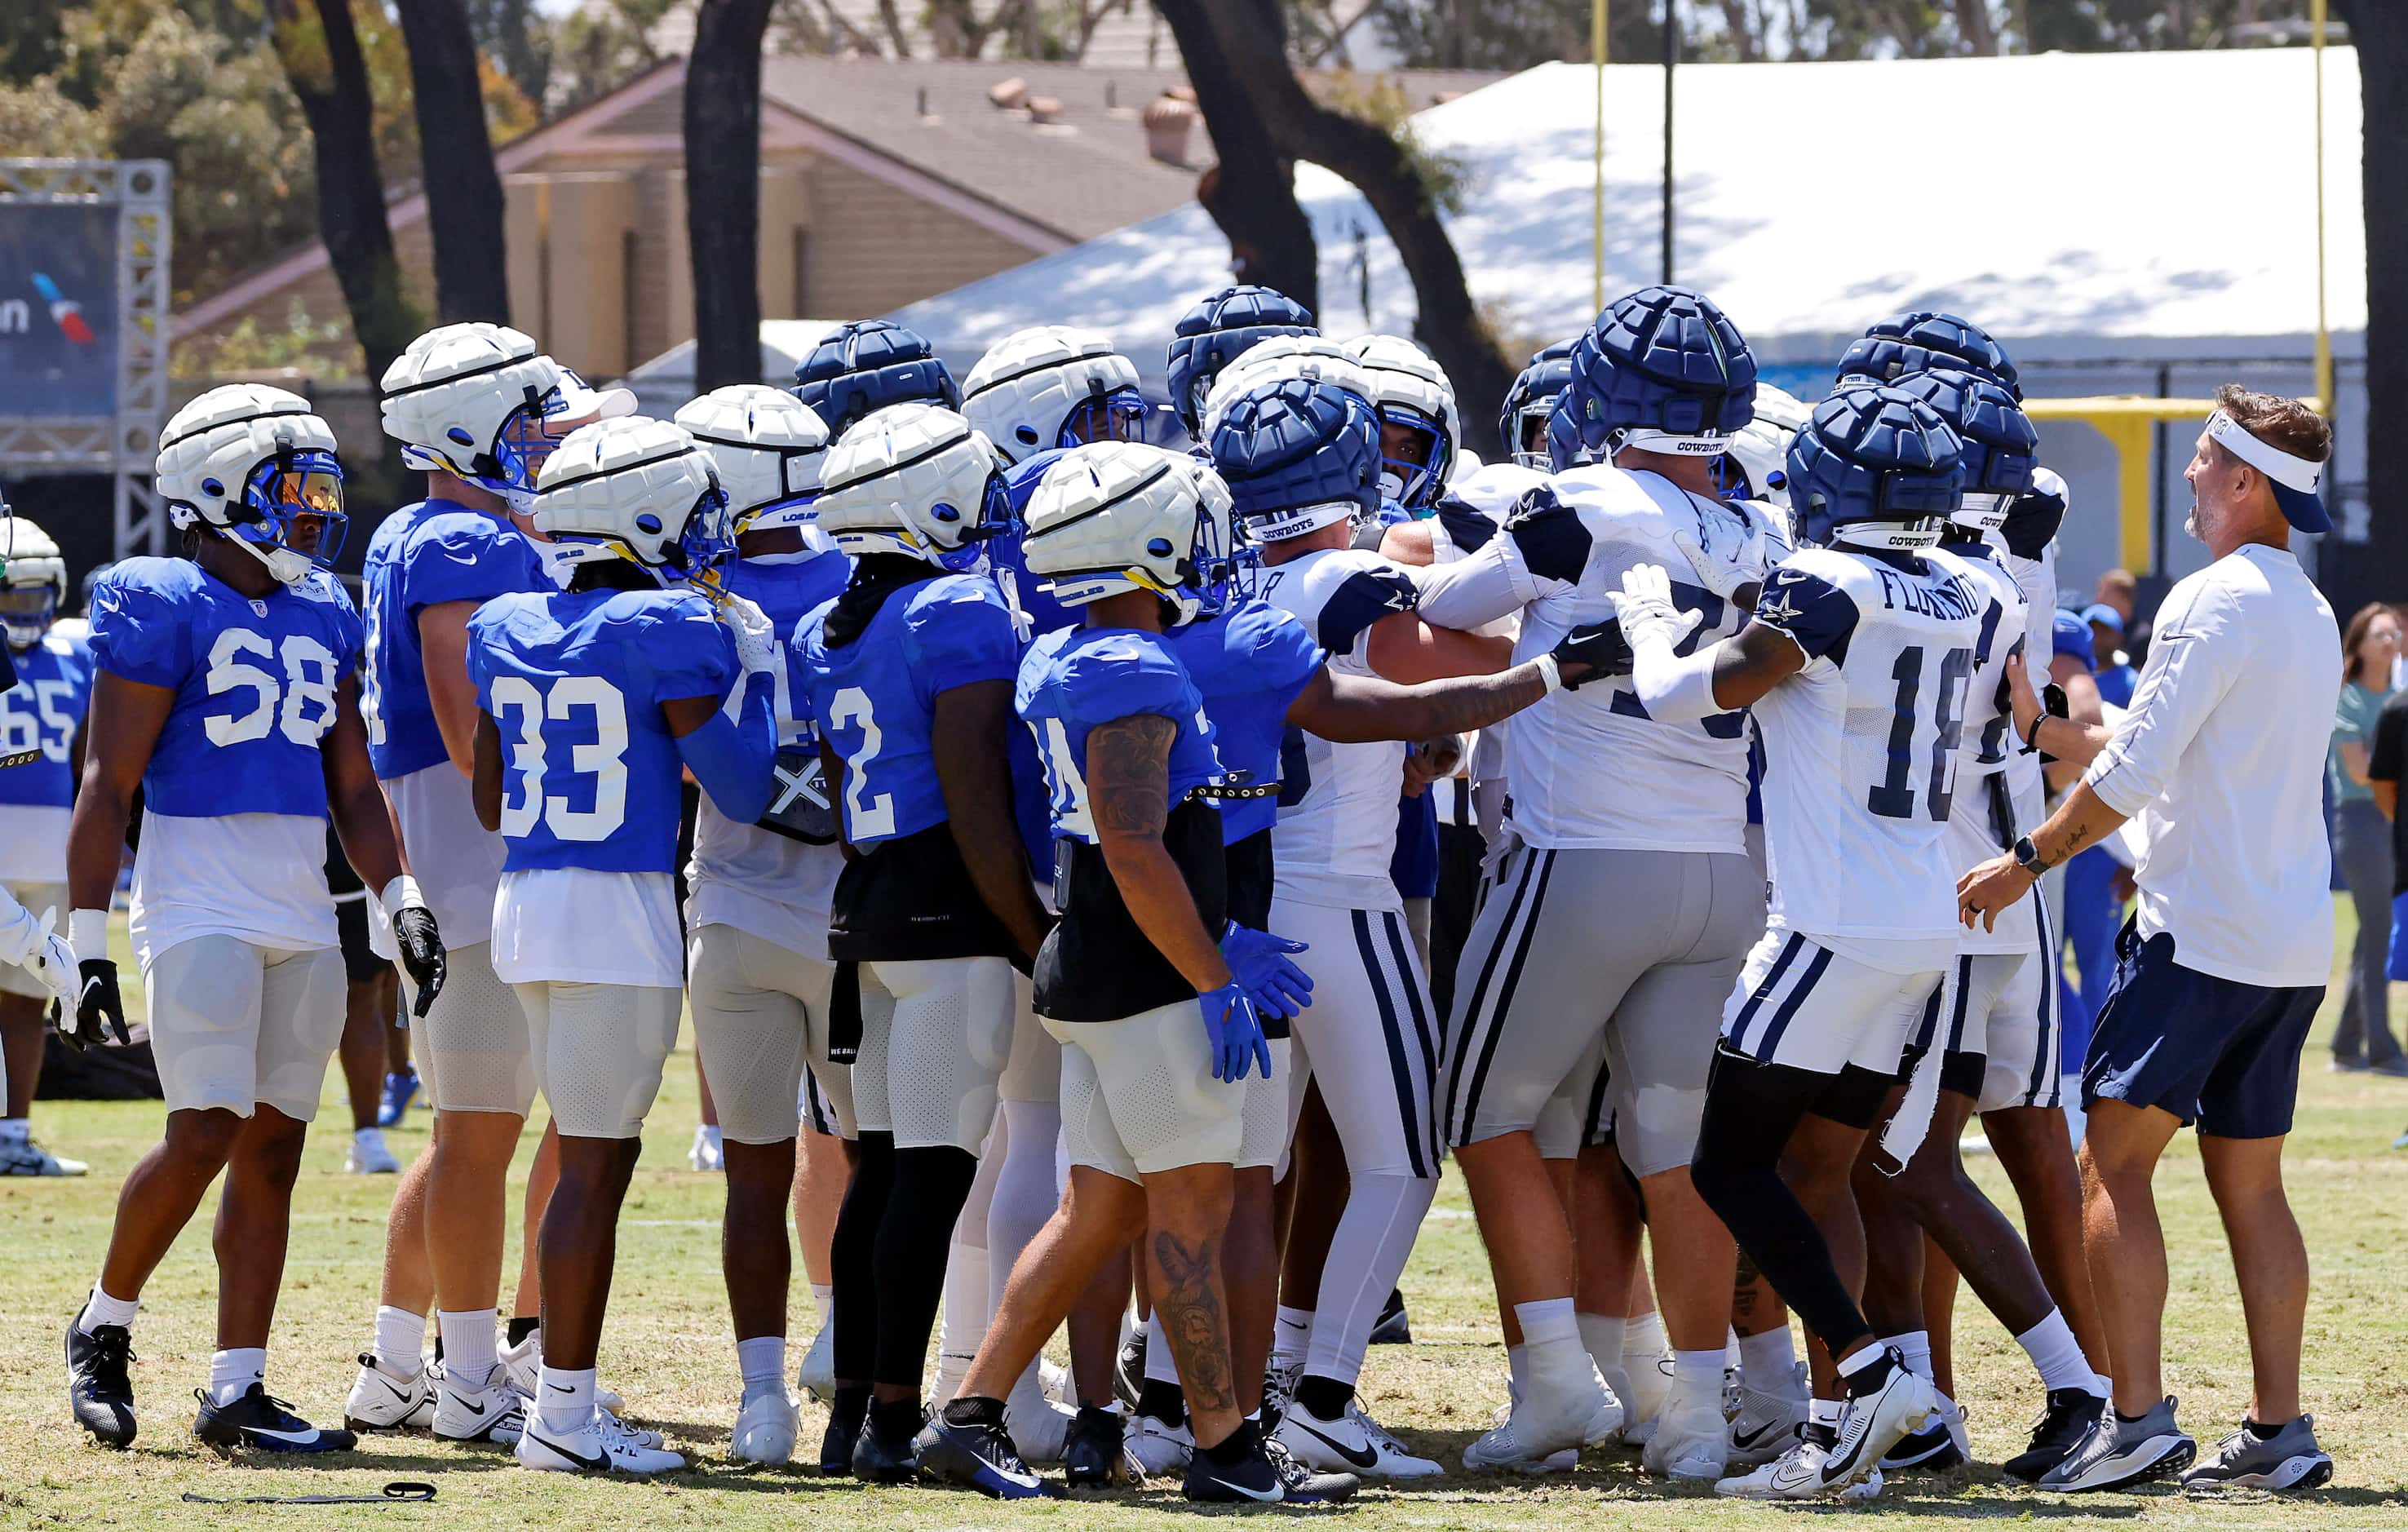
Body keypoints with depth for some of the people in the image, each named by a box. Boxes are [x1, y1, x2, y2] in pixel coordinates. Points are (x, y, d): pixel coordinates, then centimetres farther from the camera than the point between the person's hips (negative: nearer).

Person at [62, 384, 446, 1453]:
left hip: (302, 915, 7)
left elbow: (351, 786, 18)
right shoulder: (163, 610, -7)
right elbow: (108, 787, -8)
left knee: (273, 1150, 3)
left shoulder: (323, 617, 13)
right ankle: (102, 1330, 8)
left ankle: (237, 1394, 5)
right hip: (199, 908, -7)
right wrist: (89, 946, -13)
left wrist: (403, 903, 5)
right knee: (205, 1136, -14)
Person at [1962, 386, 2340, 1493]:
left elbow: (2134, 774, -15)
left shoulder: (2217, 601, -12)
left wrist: (2028, 861, -6)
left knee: (2115, 1162, -5)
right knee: (2249, 1181, 11)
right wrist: (2043, 728, 26)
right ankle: (2279, 1431, 8)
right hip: (2292, 944, 8)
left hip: (2202, 934, -8)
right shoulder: (2310, 614, 16)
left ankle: (2138, 1420, -13)